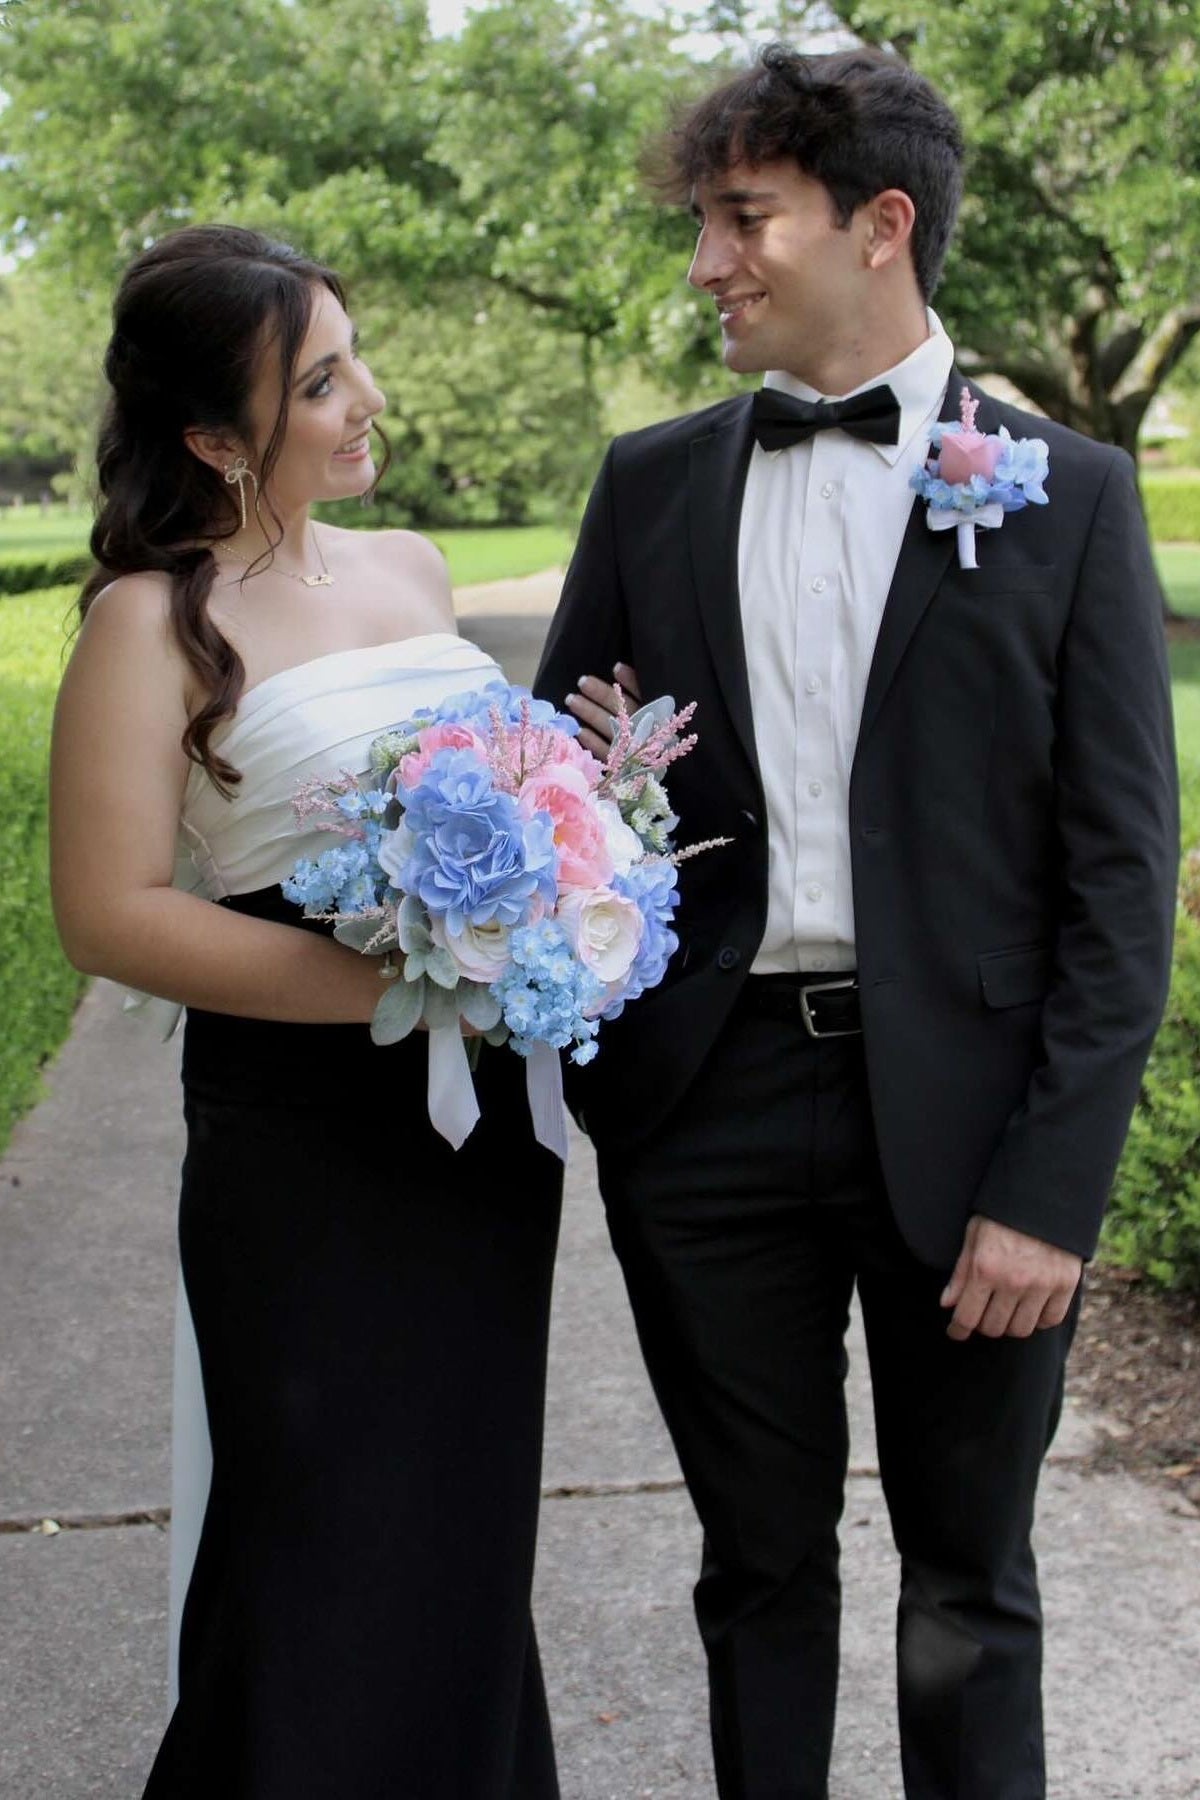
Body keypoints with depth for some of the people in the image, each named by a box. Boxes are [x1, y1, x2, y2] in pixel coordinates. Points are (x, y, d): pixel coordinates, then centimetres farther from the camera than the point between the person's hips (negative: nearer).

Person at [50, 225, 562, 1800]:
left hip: (486, 1120, 6)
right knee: (336, 1552, 4)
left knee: (466, 1522, 16)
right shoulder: (155, 619, -10)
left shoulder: (413, 568, 10)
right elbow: (112, 912, -16)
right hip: (303, 1138, -6)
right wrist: (399, 985, -23)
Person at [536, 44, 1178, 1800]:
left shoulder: (1067, 495, -2)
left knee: (970, 1582, 13)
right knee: (761, 1558, 16)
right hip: (714, 1100, 3)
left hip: (962, 1110, -2)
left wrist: (1051, 1186, -11)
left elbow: (1123, 871, -5)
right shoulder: (651, 484, 7)